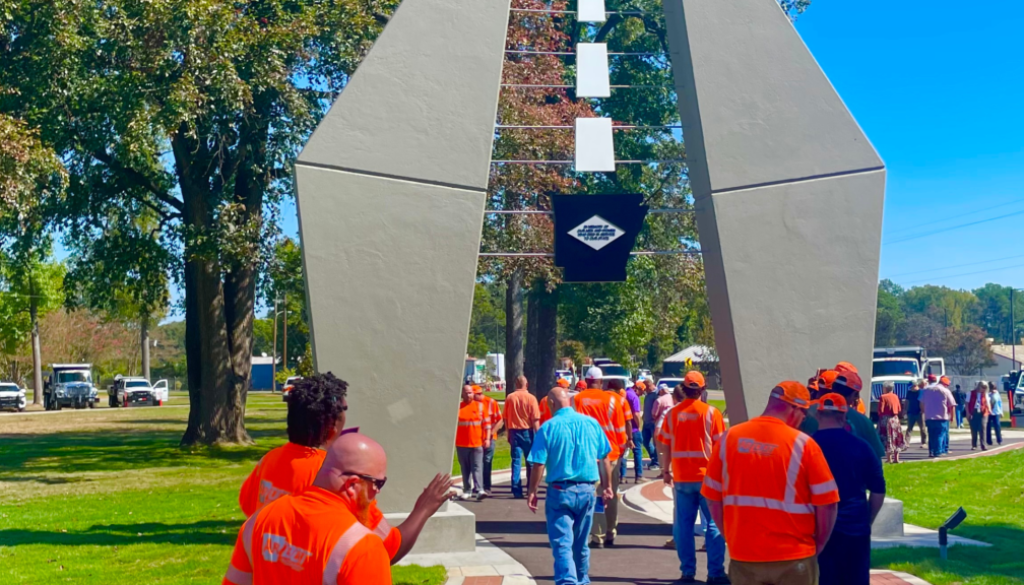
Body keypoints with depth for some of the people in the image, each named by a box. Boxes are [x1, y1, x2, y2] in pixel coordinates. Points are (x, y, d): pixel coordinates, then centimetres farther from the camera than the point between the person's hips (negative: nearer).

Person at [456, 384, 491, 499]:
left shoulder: (480, 406, 4)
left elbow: (487, 423, 5)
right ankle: (467, 491, 12)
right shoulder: (458, 407, 5)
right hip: (461, 444, 1)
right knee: (465, 469, 7)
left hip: (477, 443, -1)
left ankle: (479, 490, -15)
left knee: (477, 468, -8)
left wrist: (487, 438, -2)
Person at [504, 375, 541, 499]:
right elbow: (535, 419, -11)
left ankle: (517, 490, -4)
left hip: (514, 431, 2)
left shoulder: (509, 398, 0)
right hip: (527, 431, -2)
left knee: (516, 461, 3)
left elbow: (505, 418, 5)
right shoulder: (531, 398, -8)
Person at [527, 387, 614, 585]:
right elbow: (604, 459, 6)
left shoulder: (548, 427, -9)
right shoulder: (591, 423, 1)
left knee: (562, 543, -4)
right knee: (581, 543, 20)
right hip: (587, 490, 4)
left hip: (560, 491, -4)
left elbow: (539, 464, -10)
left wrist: (532, 492, -1)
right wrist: (607, 486, 17)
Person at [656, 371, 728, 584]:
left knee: (683, 525, 8)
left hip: (681, 477, 2)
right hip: (707, 476, -2)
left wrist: (666, 471, 15)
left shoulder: (673, 413, 0)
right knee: (715, 523, 4)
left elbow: (665, 445, 4)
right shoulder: (711, 412, -6)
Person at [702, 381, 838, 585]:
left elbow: (713, 498, 5)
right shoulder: (803, 444, -10)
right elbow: (826, 505, -8)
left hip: (744, 556, 3)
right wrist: (816, 547, 7)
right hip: (794, 559, -3)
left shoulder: (729, 439, -1)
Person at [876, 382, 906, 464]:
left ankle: (889, 459, -4)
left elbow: (880, 410, -15)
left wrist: (880, 416, 4)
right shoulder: (895, 396, 6)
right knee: (896, 438, 12)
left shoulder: (883, 397, -12)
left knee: (887, 439, -3)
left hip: (886, 419, -6)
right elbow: (899, 409, 8)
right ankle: (896, 458, 14)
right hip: (895, 419, 6)